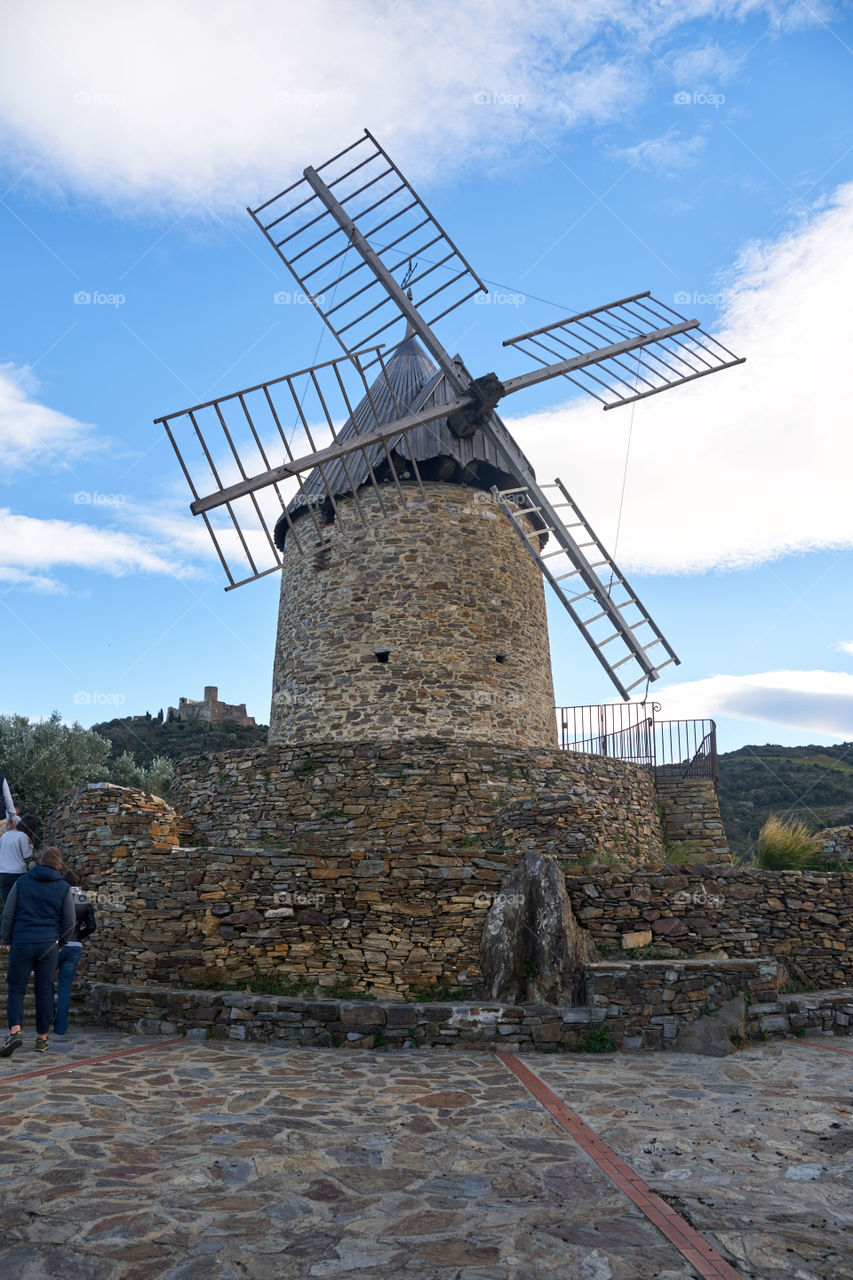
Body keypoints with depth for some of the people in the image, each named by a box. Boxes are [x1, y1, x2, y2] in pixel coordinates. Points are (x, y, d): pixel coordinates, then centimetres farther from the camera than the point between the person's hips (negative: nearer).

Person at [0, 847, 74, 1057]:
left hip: (22, 944, 0)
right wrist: (60, 943, 17)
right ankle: (42, 1039, 13)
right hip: (49, 945, 0)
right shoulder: (63, 888, 2)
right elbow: (70, 922, 2)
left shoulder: (21, 882, 3)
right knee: (44, 991, 7)